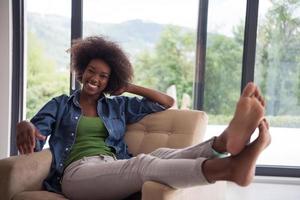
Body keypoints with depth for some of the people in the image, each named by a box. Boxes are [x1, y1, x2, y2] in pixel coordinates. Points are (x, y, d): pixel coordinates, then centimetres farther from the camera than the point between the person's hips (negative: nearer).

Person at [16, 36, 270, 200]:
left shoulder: (118, 106, 24)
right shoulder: (59, 105, 19)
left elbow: (167, 102, 23)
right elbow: (34, 137, 3)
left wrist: (128, 87, 20)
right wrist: (24, 127, -21)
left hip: (115, 170, 4)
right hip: (78, 172, -4)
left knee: (163, 155, -31)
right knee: (142, 163, -36)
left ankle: (226, 141, -59)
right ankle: (231, 166, -60)